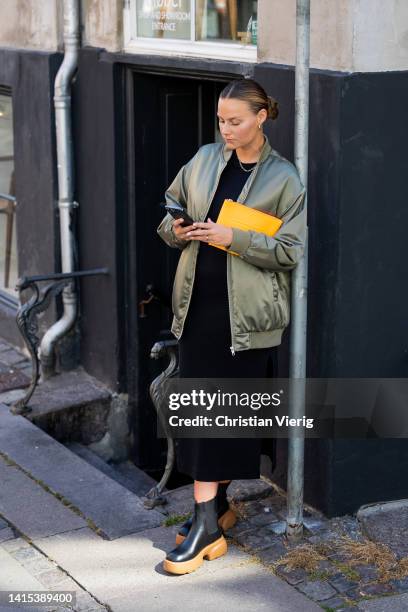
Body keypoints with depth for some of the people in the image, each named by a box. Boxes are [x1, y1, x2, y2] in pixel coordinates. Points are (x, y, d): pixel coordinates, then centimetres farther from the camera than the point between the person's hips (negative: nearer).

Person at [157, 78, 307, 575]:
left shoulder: (284, 178, -4)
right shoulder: (204, 160, 9)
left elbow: (290, 250, -8)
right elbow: (168, 208, 20)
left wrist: (231, 238, -17)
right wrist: (176, 230, -2)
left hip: (244, 312, -5)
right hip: (198, 304, 5)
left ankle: (206, 526, 2)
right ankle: (216, 506, 22)